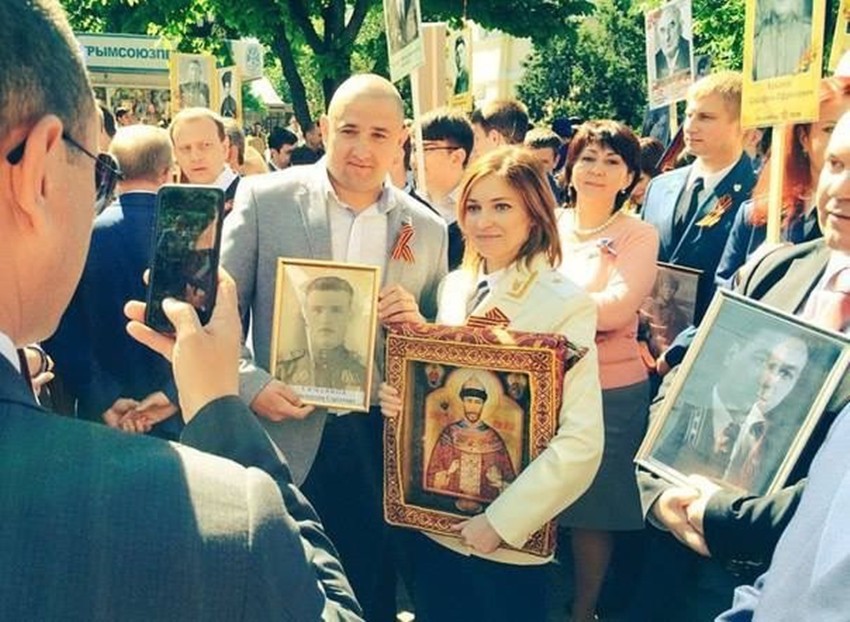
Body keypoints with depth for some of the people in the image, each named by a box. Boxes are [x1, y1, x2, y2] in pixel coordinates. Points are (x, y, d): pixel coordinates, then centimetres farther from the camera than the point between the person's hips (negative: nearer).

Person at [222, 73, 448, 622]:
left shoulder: (427, 228, 4)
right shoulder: (265, 198, -3)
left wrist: (417, 324, -11)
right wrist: (251, 384, -15)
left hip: (379, 446, 2)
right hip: (282, 438, -1)